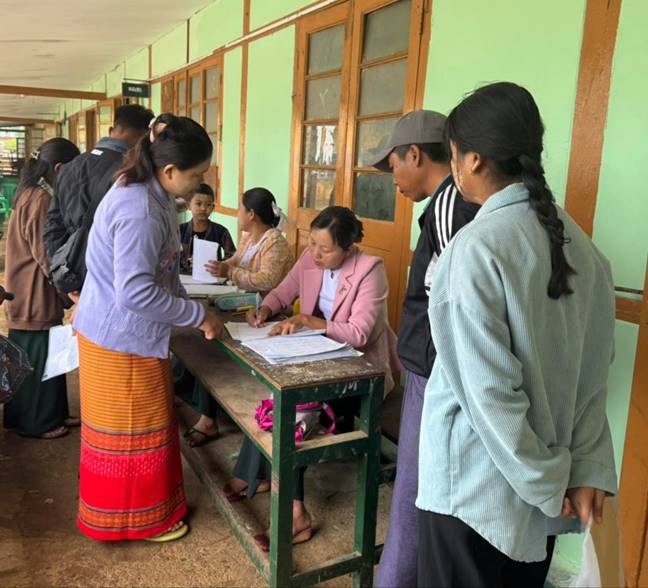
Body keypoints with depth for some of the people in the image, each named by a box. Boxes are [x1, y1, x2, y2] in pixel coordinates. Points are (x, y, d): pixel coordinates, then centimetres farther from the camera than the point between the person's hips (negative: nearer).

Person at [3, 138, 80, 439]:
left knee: (43, 359, 16)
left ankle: (51, 414, 28)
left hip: (33, 294, 10)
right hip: (36, 296, -10)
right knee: (38, 361, 3)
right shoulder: (40, 199, -20)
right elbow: (47, 256, -21)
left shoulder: (32, 194, 11)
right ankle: (36, 423, 16)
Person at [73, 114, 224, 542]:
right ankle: (138, 518, 27)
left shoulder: (148, 194, 4)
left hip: (129, 332, 10)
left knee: (150, 422, 22)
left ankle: (153, 501, 40)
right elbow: (136, 293, -30)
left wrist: (190, 310, 8)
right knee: (134, 430, 7)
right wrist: (198, 315, -21)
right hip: (122, 338, -10)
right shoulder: (140, 211, -28)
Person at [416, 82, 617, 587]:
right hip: (543, 476, 7)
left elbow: (489, 388, -21)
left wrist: (546, 480, -11)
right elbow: (594, 372, 1)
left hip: (478, 483, -6)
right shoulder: (579, 243, 1)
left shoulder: (477, 248, -21)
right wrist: (588, 469, 3)